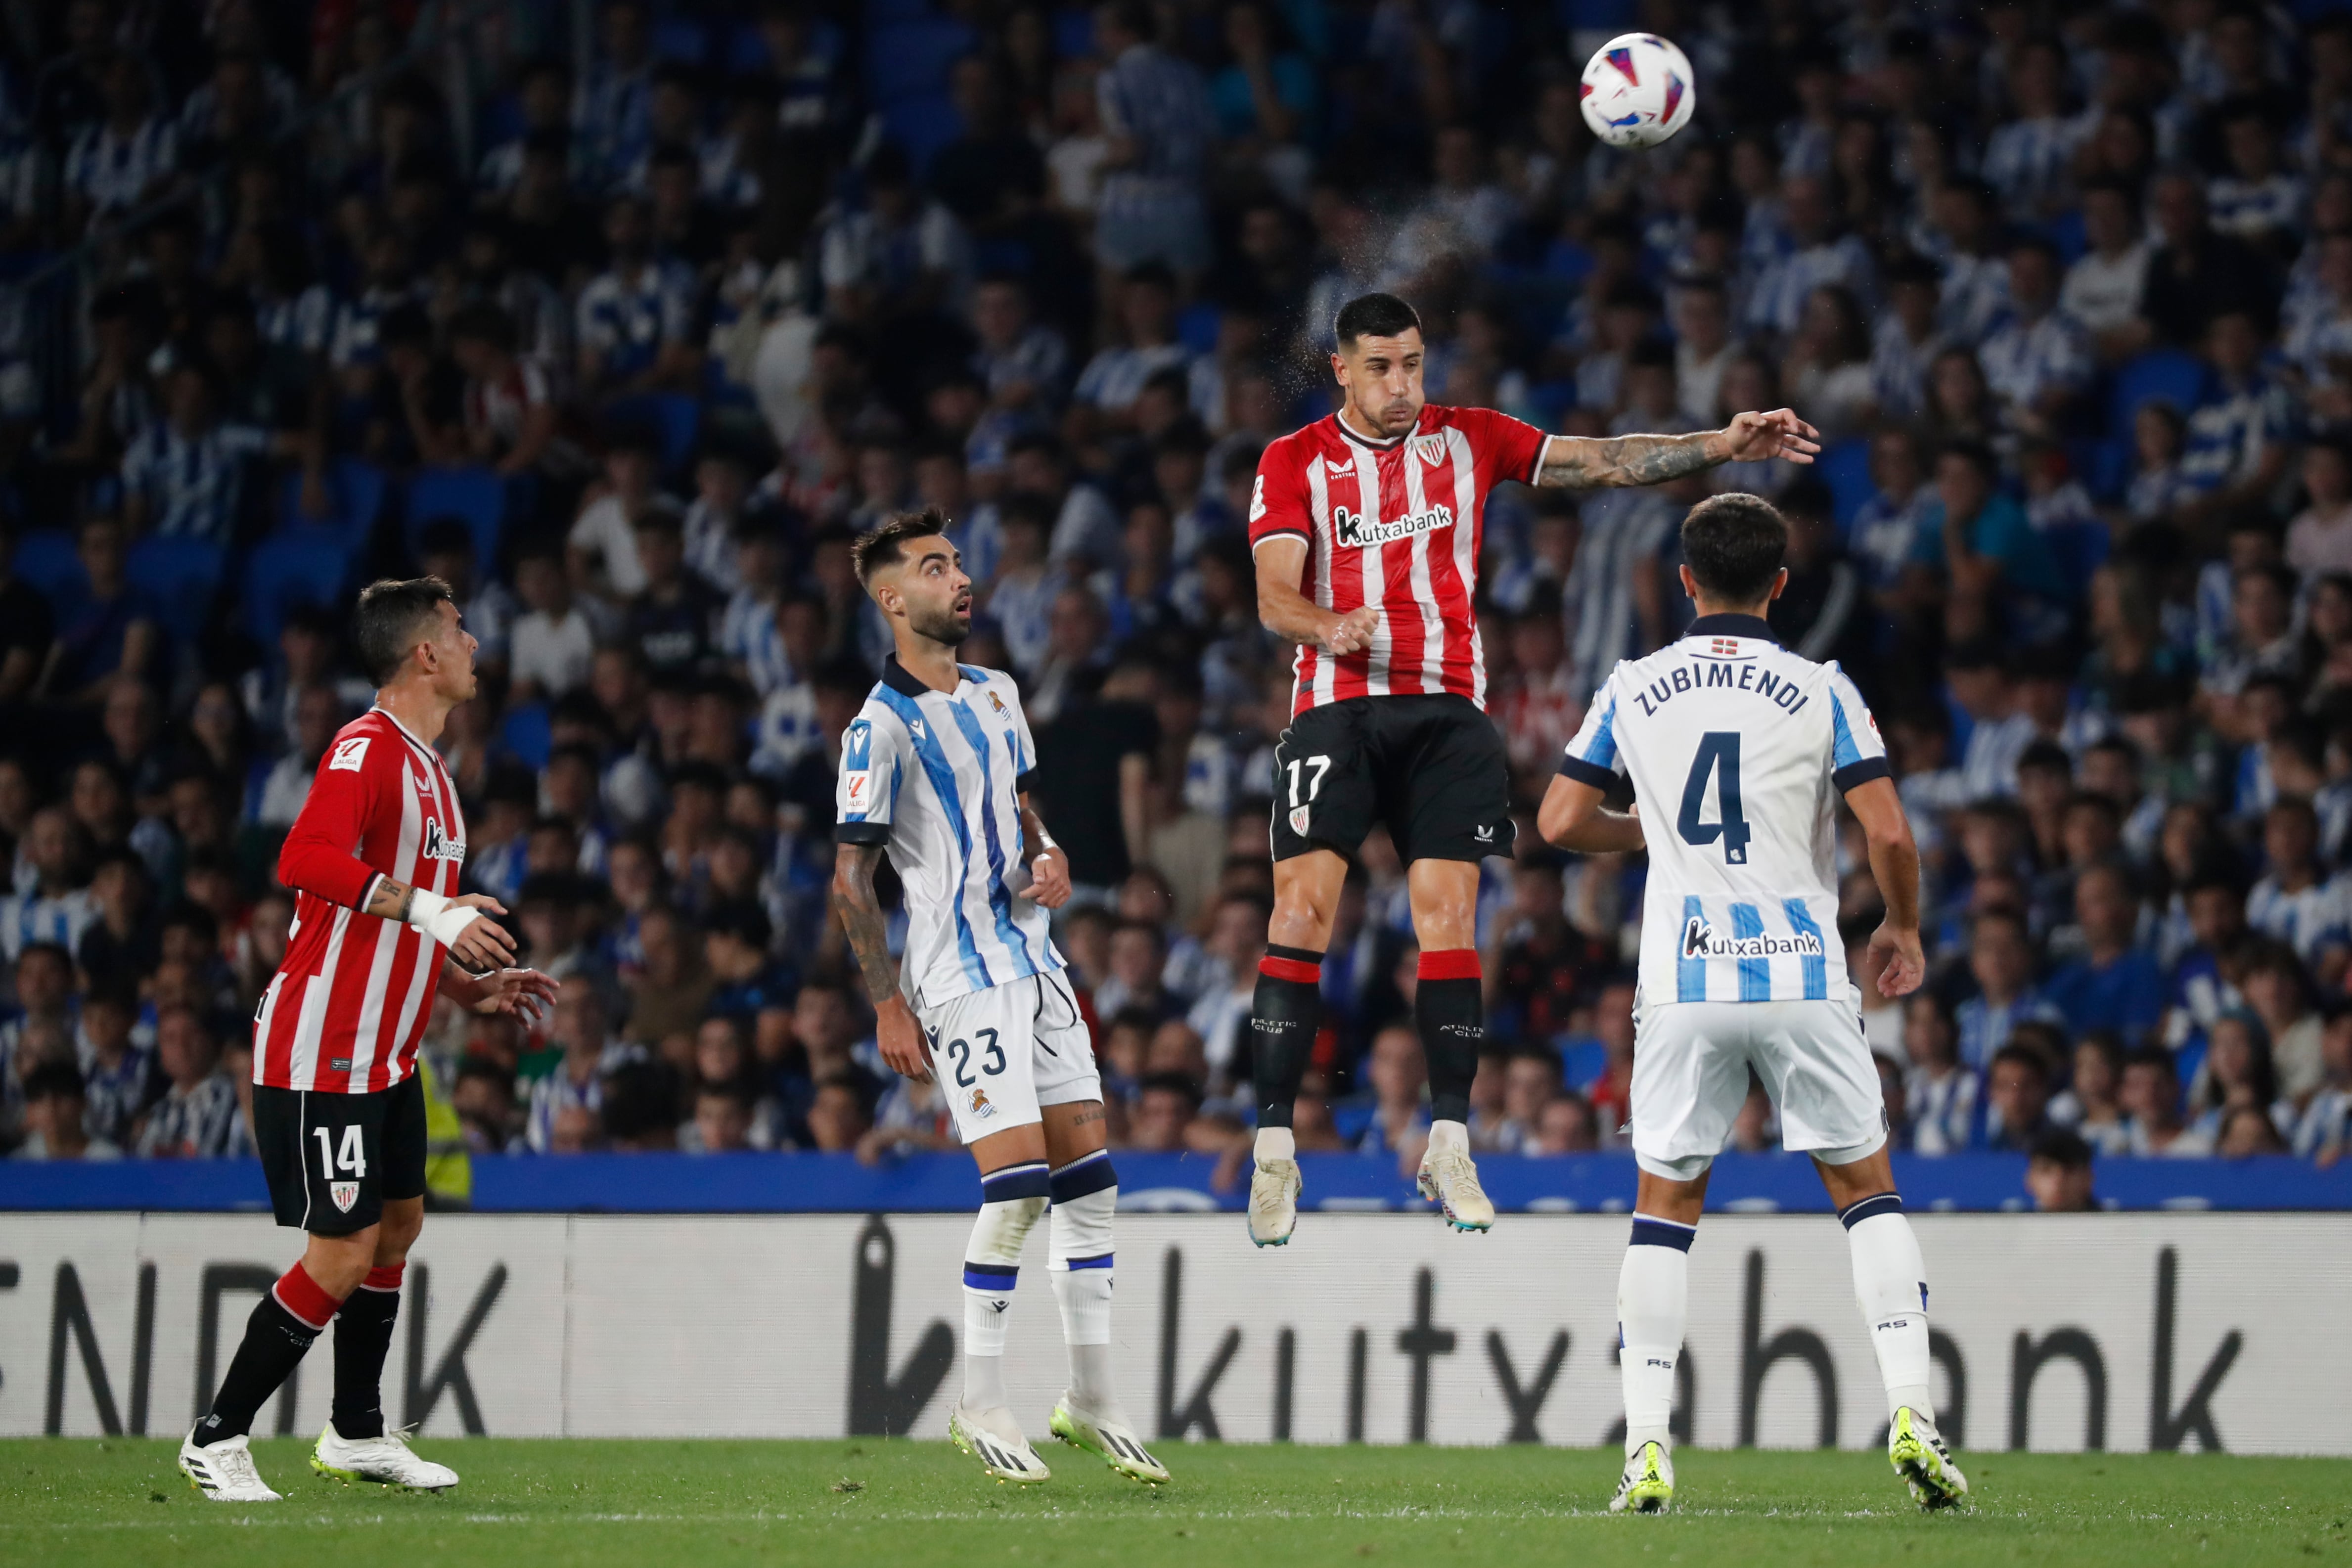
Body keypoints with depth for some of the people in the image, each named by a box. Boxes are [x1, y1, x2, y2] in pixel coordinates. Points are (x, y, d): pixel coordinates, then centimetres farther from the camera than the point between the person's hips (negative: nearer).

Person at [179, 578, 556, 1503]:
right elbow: (306, 861, -34)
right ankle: (217, 1439, 0)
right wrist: (424, 907, -37)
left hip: (385, 1057, 10)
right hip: (322, 1053, -10)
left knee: (398, 1224, 16)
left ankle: (357, 1435, 28)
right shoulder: (366, 750, -16)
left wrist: (472, 987, 19)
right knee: (344, 1255, -9)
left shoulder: (425, 767, 16)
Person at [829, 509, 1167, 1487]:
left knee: (1087, 1178, 4)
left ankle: (1090, 1402, 11)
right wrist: (888, 1006, -13)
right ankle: (979, 1406, -4)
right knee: (1015, 1183, -14)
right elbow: (851, 882, -9)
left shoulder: (995, 693, 13)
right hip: (961, 979, -8)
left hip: (1032, 961, 8)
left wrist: (1046, 858, 5)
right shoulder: (881, 727, -10)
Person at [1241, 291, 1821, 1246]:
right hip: (1336, 707, -2)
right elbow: (1273, 596, -7)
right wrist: (1329, 627, -29)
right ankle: (1274, 1149, -8)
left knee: (1448, 918, -6)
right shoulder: (1295, 463, 3)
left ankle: (1449, 1144, 0)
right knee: (1302, 911, -12)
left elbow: (1602, 461, 4)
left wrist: (1720, 447, -8)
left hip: (1446, 712, 2)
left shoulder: (1468, 440, 9)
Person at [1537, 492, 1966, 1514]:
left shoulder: (1634, 690, 4)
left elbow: (1560, 822, 7)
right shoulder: (1819, 693, -1)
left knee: (1665, 1203, 10)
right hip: (1802, 971, -1)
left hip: (1684, 979, 1)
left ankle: (1646, 1449, 0)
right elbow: (1889, 832, -6)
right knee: (1866, 1187, 11)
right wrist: (1904, 930, 12)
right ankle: (1909, 1411, -3)